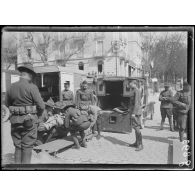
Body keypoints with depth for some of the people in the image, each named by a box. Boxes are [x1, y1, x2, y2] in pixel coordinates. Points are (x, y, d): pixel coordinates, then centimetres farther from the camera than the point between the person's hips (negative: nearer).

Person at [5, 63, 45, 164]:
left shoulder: (12, 87, 2)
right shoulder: (32, 87, -14)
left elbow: (7, 104, 12)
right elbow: (41, 105, -15)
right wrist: (37, 116, 3)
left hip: (15, 120, 5)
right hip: (29, 120, -5)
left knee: (17, 147, 16)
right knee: (27, 147, 6)